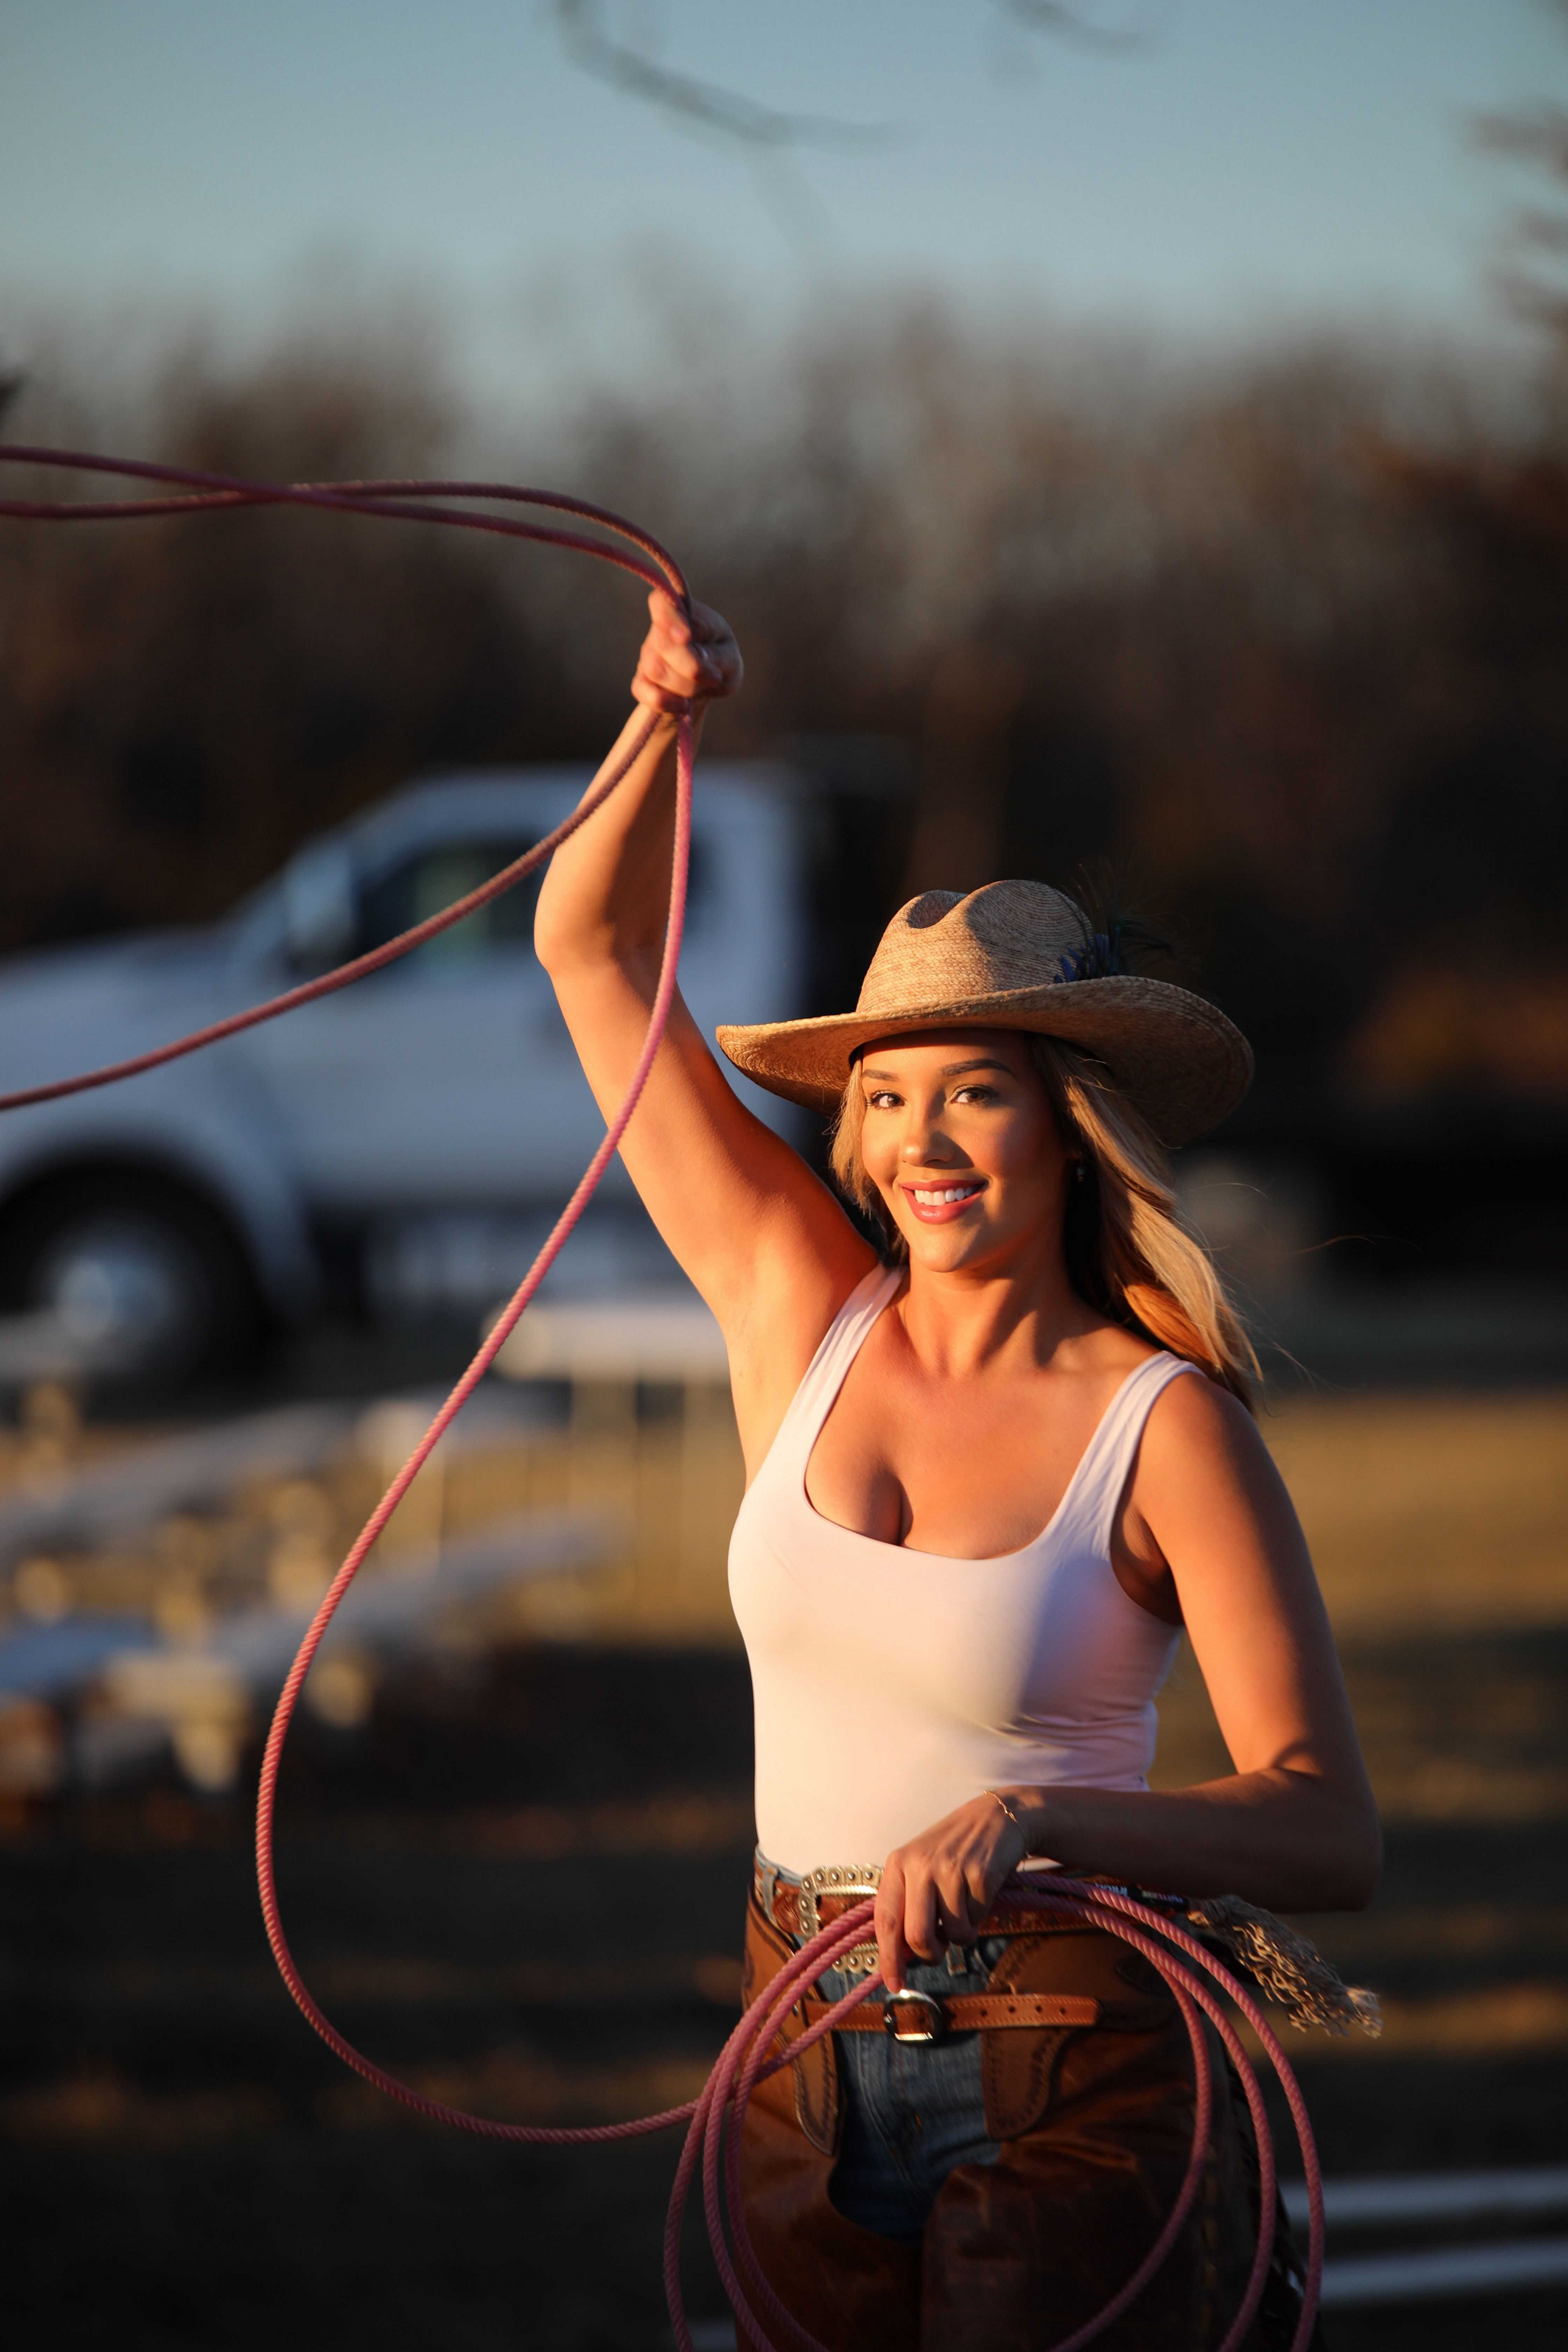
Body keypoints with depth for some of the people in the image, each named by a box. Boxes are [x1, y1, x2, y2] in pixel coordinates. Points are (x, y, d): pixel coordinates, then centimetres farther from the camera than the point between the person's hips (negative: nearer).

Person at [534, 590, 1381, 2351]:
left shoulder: (1168, 1428, -11)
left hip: (1069, 2110, -4)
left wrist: (1036, 1821, -34)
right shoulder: (806, 1317, 1)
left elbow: (1330, 1836, -20)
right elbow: (591, 949, 4)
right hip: (813, 2083, 4)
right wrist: (667, 718, -12)